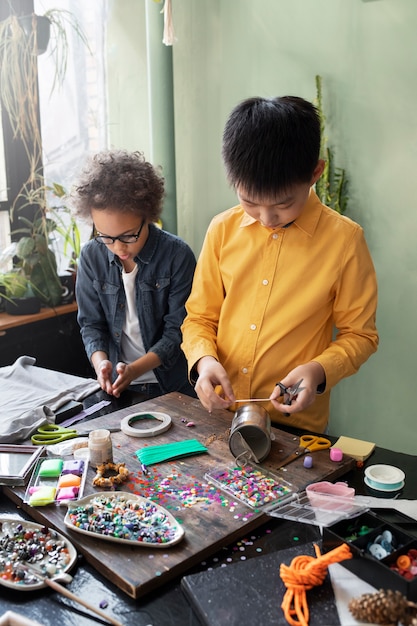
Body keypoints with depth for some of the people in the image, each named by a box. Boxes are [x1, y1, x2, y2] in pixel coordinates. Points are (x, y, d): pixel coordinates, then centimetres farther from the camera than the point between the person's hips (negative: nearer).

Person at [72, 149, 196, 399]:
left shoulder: (178, 255, -12)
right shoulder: (91, 257, -2)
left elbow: (178, 330, -9)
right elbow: (91, 324, 5)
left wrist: (135, 369, -21)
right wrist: (100, 361, -15)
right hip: (117, 387, 3)